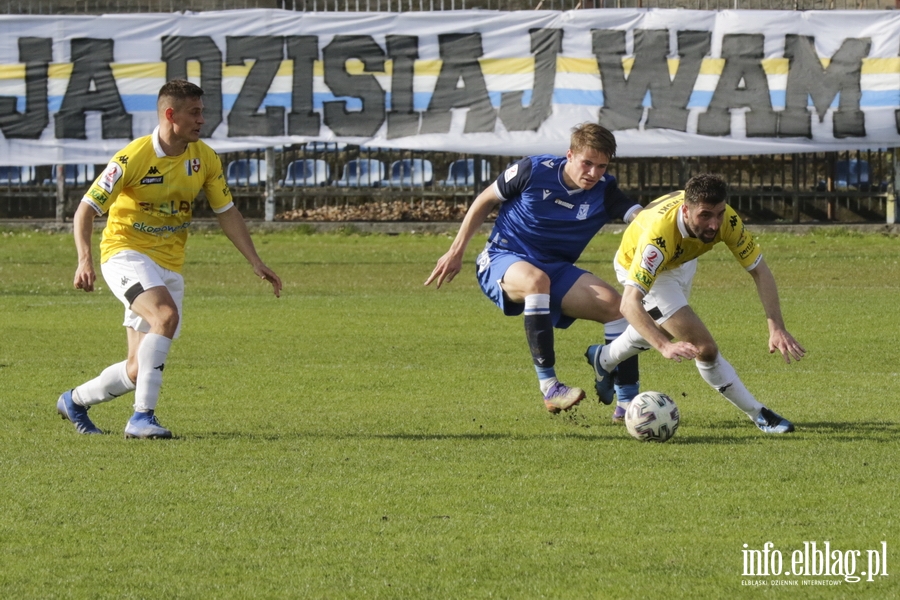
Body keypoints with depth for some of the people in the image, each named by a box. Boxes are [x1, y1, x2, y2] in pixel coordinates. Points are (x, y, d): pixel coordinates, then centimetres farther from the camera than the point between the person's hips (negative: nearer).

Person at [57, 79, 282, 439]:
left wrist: (255, 262, 2)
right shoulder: (134, 158, -16)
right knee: (166, 315, -34)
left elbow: (226, 212, 10)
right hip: (126, 252, -6)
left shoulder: (204, 159, 0)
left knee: (138, 370, 3)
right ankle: (142, 417, -31)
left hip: (169, 265, 6)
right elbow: (86, 209, -14)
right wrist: (85, 260, -29)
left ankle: (75, 401, 29)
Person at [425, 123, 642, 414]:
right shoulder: (533, 171, -14)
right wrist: (456, 252, 3)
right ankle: (549, 389, -38)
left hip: (556, 271, 4)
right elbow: (484, 201, 1)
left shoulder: (605, 192, -8)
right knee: (536, 279, -40)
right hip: (502, 262, -4)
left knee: (613, 303, -20)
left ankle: (628, 400, -10)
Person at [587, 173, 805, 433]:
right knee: (704, 347, -16)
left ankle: (605, 358, 61)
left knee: (659, 330, 33)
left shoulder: (725, 218, -33)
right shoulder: (660, 232, -47)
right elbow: (630, 304, -50)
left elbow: (760, 271, -25)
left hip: (681, 263, 6)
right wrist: (665, 346, -63)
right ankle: (760, 416, 0)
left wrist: (777, 328, -37)